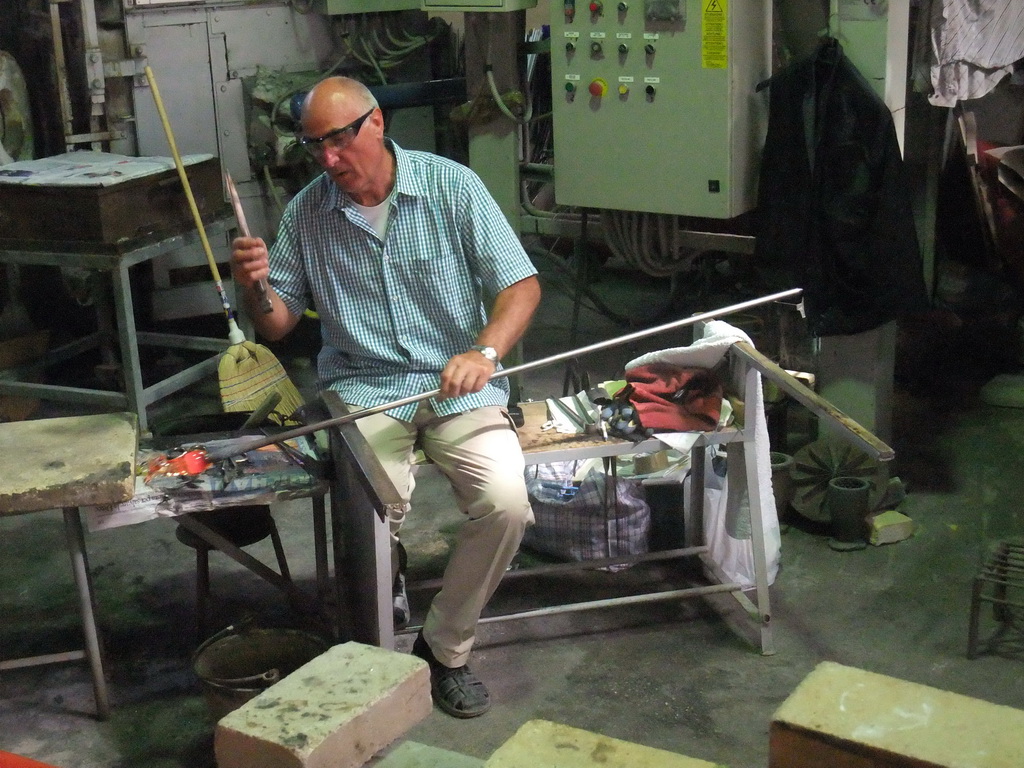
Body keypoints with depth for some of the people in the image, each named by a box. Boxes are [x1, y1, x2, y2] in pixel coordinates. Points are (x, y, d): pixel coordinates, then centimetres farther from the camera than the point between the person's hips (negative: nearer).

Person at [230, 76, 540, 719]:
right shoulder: (307, 212, 4)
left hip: (457, 386, 0)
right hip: (362, 390, 0)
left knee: (507, 503, -25)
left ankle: (445, 648, -1)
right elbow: (278, 325, 10)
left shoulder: (451, 186, -2)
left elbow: (522, 286, -3)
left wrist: (484, 352, -22)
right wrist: (254, 286, -13)